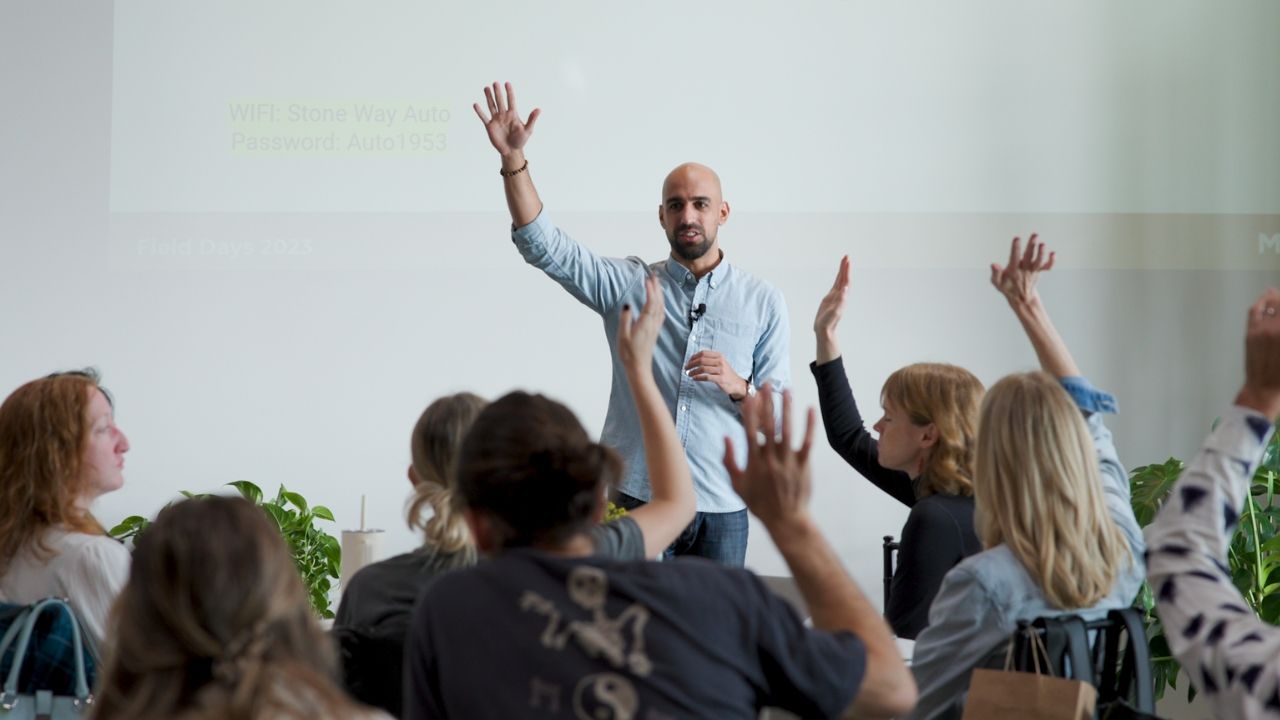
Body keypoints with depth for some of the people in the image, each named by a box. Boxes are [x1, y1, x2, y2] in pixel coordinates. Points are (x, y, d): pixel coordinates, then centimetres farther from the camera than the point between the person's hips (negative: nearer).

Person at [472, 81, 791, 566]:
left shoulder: (762, 302, 7)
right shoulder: (628, 284, 6)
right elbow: (545, 247, -5)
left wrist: (738, 387, -14)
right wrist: (513, 160, -16)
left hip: (720, 511, 1)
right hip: (633, 497, 0)